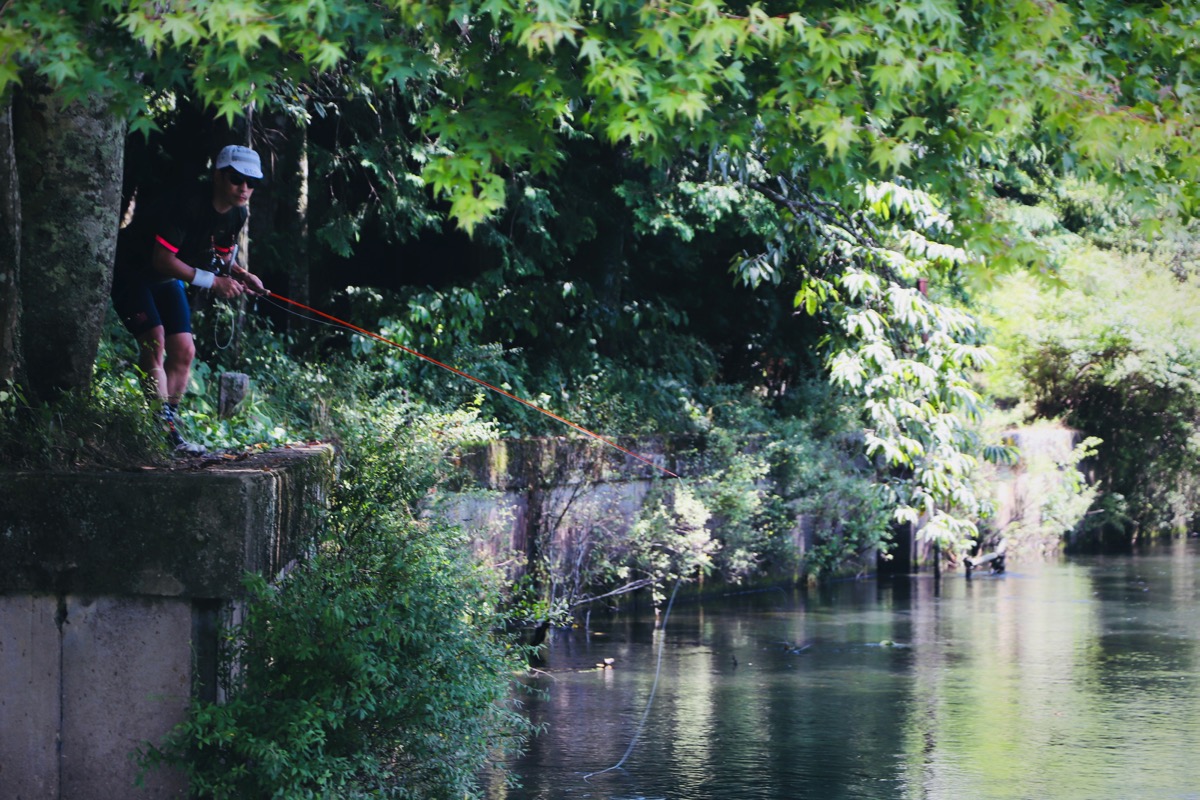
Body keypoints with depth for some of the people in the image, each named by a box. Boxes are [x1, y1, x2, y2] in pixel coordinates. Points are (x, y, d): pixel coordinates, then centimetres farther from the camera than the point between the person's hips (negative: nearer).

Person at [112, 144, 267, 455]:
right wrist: (213, 281, -31)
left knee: (184, 351, 2)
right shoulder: (189, 205, -32)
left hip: (166, 279, 9)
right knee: (154, 340, -22)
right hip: (131, 270, -9)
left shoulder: (237, 214, -6)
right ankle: (163, 429, -26)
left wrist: (240, 275, -10)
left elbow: (223, 254, 11)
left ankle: (170, 428, 9)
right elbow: (163, 259, -32)